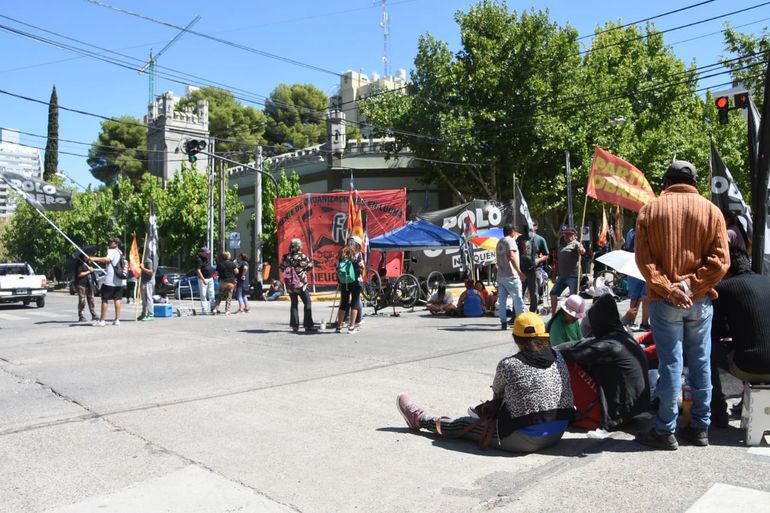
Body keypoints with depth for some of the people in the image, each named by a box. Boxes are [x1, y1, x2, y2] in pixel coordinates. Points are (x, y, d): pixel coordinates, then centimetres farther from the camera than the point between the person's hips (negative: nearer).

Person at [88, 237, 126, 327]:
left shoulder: (111, 251, -9)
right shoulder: (120, 253, 18)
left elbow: (107, 259, -30)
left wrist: (94, 259, -38)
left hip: (110, 280, -8)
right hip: (119, 281, 8)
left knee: (105, 299, -1)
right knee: (117, 299, 7)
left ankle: (102, 320, 1)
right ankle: (117, 320, 5)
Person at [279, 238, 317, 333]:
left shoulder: (286, 257, -1)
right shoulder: (302, 256, -11)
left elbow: (281, 268, 6)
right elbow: (310, 266, -3)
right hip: (301, 284, -4)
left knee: (294, 304, 14)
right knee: (307, 303, 4)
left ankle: (294, 325, 11)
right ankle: (308, 325, 1)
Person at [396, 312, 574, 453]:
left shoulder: (508, 365, -17)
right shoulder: (558, 358, -3)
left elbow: (497, 391, 3)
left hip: (523, 440, -6)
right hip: (557, 435, 6)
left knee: (465, 424, 14)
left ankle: (419, 419, 33)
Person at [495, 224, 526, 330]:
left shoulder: (499, 243, 18)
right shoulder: (510, 240, -7)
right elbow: (512, 257, -20)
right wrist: (519, 272, -22)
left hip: (500, 275, 8)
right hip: (510, 275, -8)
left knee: (502, 300, 6)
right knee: (518, 298, -2)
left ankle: (503, 322, 6)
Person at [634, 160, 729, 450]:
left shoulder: (650, 210, 1)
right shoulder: (711, 211, 5)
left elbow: (644, 259, -7)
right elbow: (720, 260, -3)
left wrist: (667, 288, -10)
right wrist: (692, 287, -6)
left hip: (664, 301, -2)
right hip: (701, 300, 2)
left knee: (670, 364, 1)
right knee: (701, 363, 10)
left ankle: (665, 431, 7)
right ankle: (700, 428, 19)